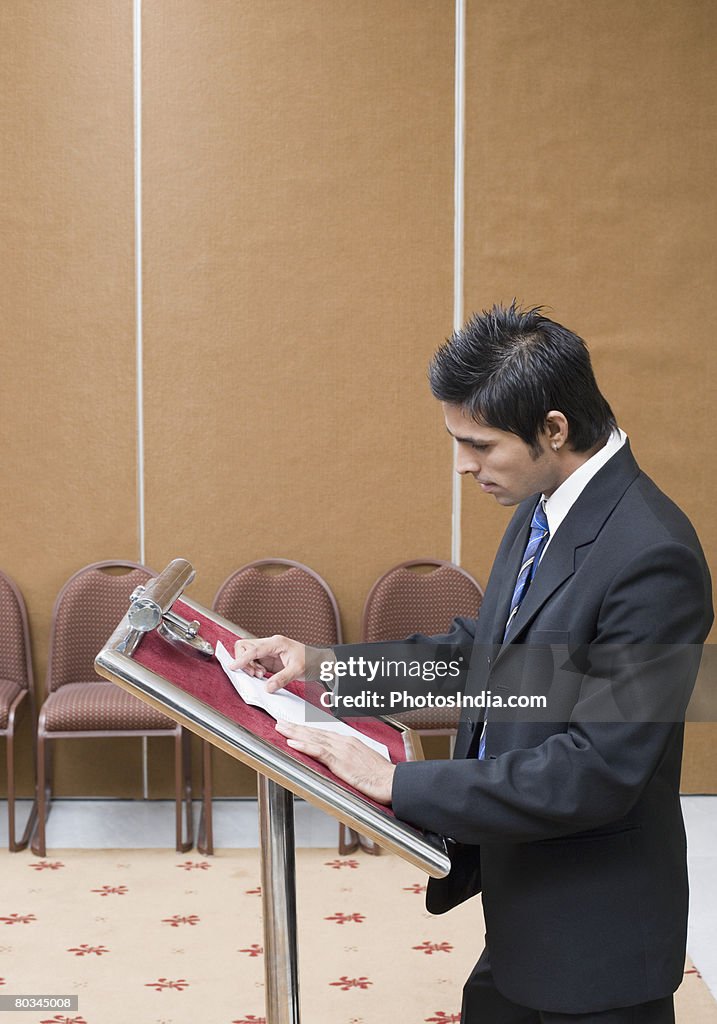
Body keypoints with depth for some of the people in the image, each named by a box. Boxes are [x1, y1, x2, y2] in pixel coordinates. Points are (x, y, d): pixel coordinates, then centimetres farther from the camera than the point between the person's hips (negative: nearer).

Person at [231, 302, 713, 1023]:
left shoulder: (651, 556, -28)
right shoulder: (543, 509, 1)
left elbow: (598, 772, -29)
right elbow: (480, 650, 12)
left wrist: (398, 784, -26)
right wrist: (320, 663, 2)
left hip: (593, 934, -8)